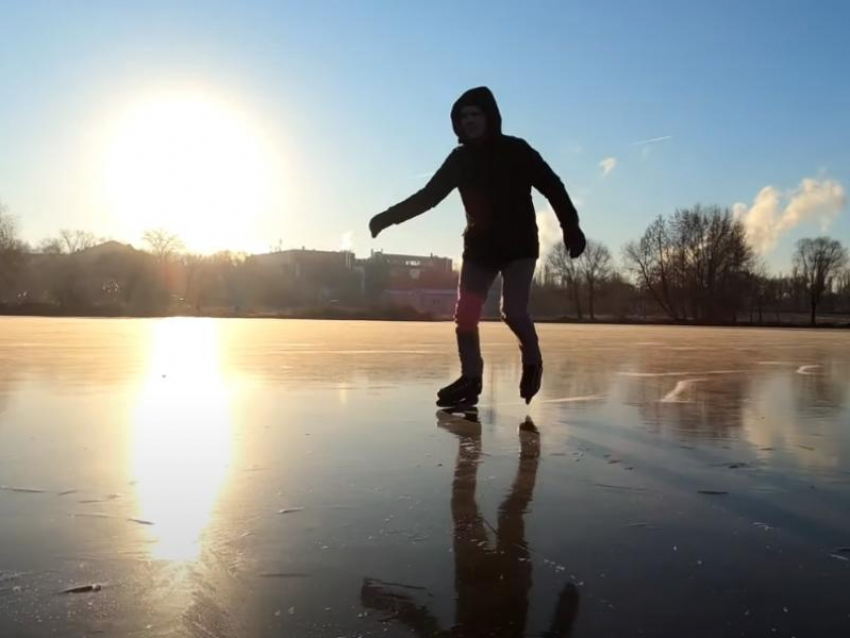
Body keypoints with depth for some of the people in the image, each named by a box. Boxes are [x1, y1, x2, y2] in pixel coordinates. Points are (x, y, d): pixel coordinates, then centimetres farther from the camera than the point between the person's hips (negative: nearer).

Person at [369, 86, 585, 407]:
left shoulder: (516, 150, -6)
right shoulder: (460, 159, 4)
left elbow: (552, 187, -7)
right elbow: (428, 195, 6)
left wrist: (571, 228, -15)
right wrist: (389, 217, -1)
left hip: (519, 244, -4)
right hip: (479, 246, 4)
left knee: (512, 311, -18)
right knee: (465, 315, -3)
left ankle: (532, 360, 11)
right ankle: (470, 381, 9)